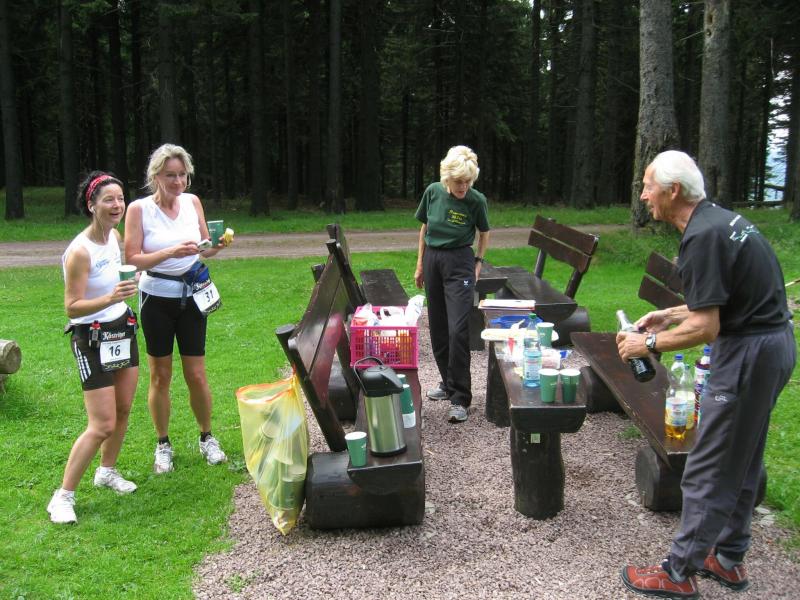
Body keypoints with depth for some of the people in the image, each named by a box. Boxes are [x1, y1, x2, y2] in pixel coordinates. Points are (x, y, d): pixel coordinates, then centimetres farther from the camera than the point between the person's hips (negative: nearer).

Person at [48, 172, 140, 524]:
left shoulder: (114, 236, 1)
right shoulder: (80, 251, -23)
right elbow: (71, 308, -24)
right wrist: (110, 299, -37)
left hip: (122, 330, 8)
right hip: (92, 339, -8)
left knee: (123, 410, 14)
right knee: (102, 426, -8)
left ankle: (107, 472, 34)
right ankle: (63, 497, 5)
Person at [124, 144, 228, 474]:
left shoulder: (192, 202, 1)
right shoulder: (139, 209, -9)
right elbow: (132, 258, -15)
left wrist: (215, 247, -14)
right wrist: (172, 252, -27)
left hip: (191, 295, 2)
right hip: (157, 298, -2)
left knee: (197, 375, 5)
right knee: (160, 376, 7)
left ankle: (207, 438, 23)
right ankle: (163, 445, 22)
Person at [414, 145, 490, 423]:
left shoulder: (476, 200, -11)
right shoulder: (433, 192, -4)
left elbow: (484, 233, 7)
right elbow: (424, 228, 9)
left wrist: (478, 262, 0)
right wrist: (420, 264, 11)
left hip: (459, 261, -4)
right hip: (432, 258, 4)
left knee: (458, 330, -12)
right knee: (438, 327, 11)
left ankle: (460, 398, -6)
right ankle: (448, 382, 29)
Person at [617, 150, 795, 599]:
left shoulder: (703, 238, -21)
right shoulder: (720, 219, 10)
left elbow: (705, 328, -22)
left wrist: (649, 344, -11)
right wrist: (671, 315, 15)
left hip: (749, 352, -10)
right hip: (774, 343, 10)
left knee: (709, 472, 0)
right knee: (743, 461, 19)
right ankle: (729, 558, 33)